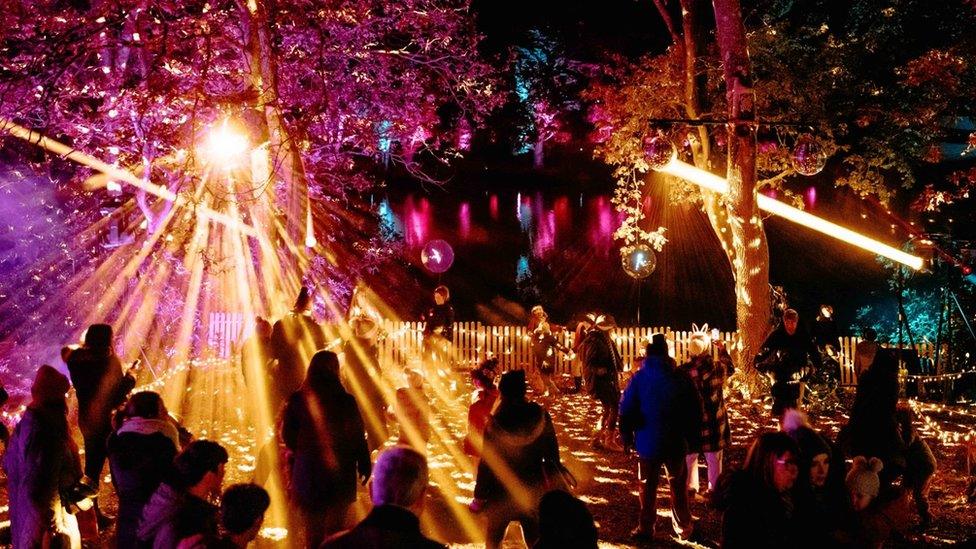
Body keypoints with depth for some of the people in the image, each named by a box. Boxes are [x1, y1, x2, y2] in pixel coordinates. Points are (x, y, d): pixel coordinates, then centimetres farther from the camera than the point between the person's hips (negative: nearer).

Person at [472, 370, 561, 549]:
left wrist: (480, 495, -2)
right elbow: (552, 453, -3)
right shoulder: (541, 417, -12)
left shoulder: (495, 423, -18)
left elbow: (487, 462, -12)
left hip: (502, 493, -2)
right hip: (534, 491, 2)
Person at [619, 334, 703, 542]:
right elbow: (695, 410, -3)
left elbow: (626, 410, -10)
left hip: (648, 442, -1)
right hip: (676, 443, 1)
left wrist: (627, 437, 2)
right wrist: (693, 436, 7)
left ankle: (646, 528, 15)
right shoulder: (681, 377, -6)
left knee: (648, 486, 11)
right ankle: (684, 527, 20)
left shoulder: (639, 378, -9)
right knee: (678, 485, 15)